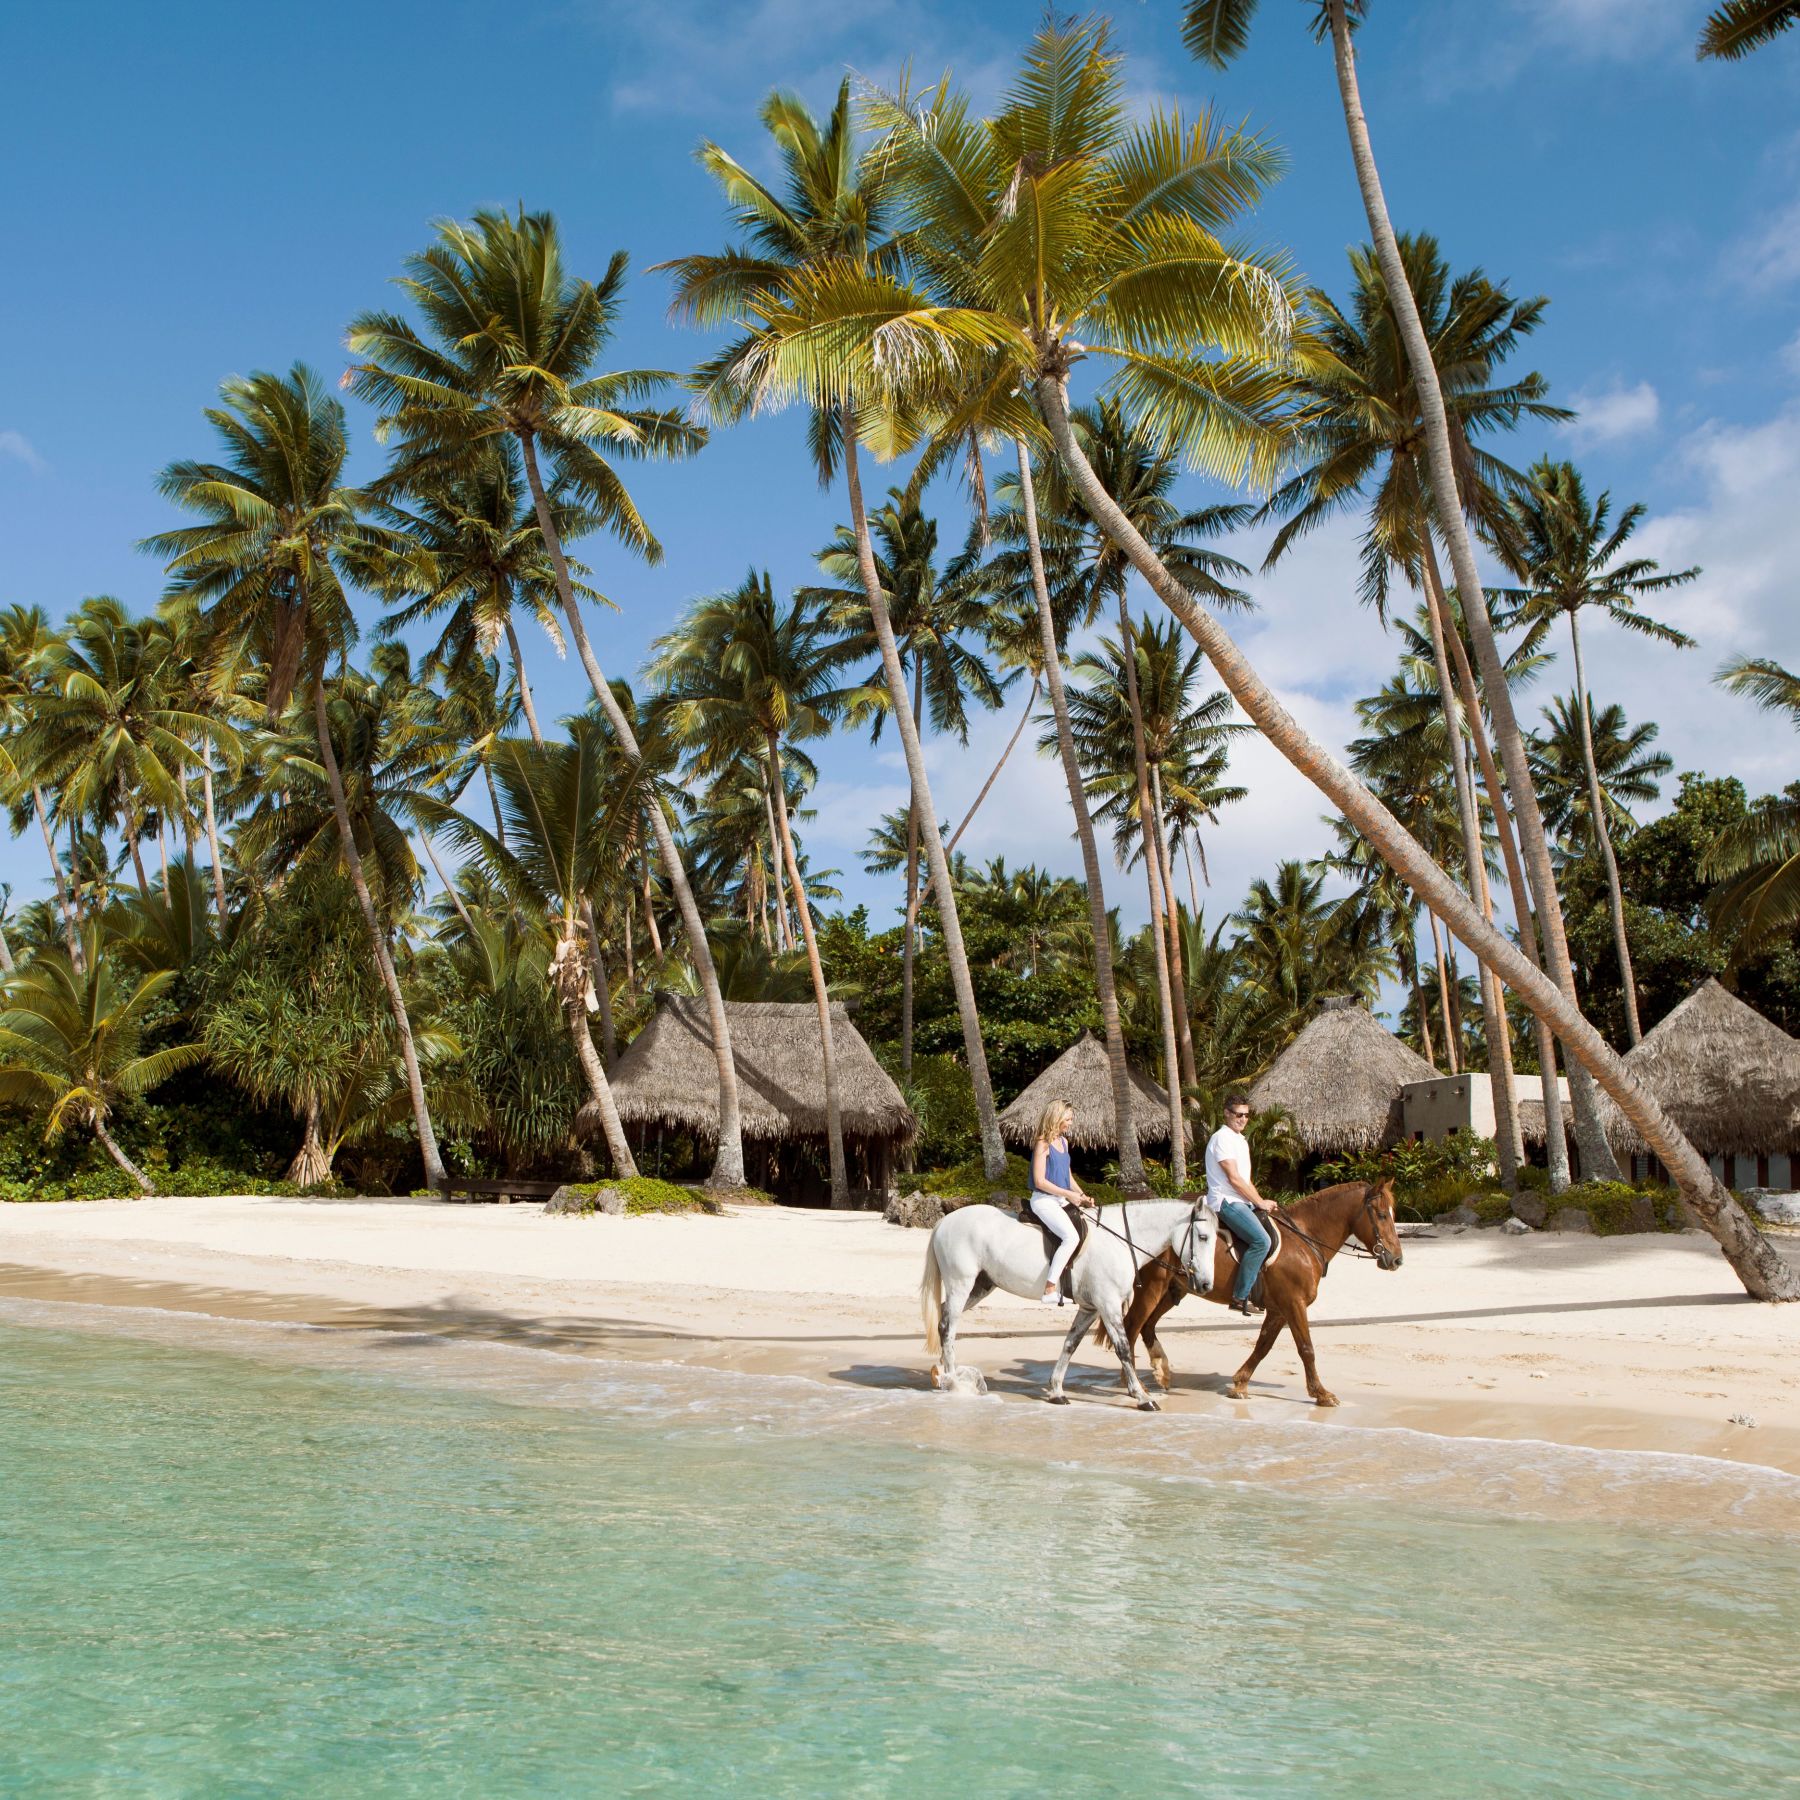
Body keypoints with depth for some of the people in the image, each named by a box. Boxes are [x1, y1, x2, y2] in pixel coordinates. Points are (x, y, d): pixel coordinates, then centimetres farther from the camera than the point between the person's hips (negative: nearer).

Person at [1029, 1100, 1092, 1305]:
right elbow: (1040, 1181, -16)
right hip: (1044, 1201, -9)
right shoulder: (1043, 1144, -11)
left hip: (1061, 1201, 9)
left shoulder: (1063, 1142, 14)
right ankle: (1050, 1289, -27)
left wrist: (1082, 1195, 7)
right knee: (1071, 1236, -27)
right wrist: (1069, 1194, -15)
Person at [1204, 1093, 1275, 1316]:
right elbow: (1234, 1179, -16)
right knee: (1261, 1241, -26)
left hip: (1242, 1202, 10)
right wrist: (1260, 1203, -11)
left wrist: (1261, 1202, 9)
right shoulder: (1222, 1138, -11)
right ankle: (1240, 1297, -22)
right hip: (1225, 1202, -10)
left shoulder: (1241, 1140, 20)